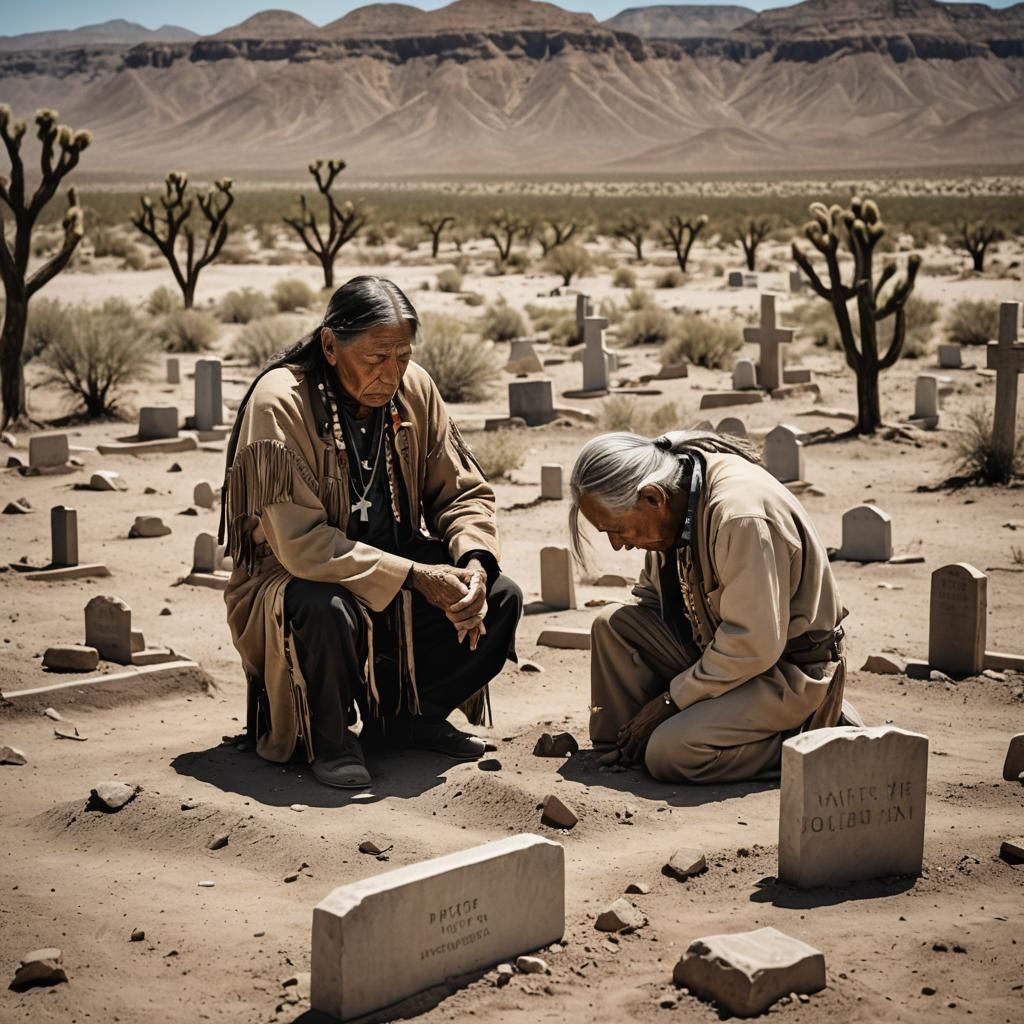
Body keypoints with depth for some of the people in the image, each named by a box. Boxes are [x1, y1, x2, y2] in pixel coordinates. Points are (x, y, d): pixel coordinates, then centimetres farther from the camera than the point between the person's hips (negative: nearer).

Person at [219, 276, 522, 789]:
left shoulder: (415, 389, -7)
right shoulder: (280, 404, -24)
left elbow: (464, 493, 2)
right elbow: (299, 543, -30)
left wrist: (473, 563, -20)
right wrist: (415, 576, -32)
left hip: (397, 571, 6)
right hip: (292, 580, -6)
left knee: (500, 599, -12)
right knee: (325, 610, -39)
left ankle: (406, 718, 9)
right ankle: (329, 739, -9)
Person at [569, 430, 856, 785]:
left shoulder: (741, 513, -31)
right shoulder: (673, 503, -4)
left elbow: (754, 645, -28)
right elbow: (652, 595, 10)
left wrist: (671, 699, -18)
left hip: (788, 667, -8)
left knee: (671, 754, -24)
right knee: (611, 624, -7)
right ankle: (619, 753, -1)